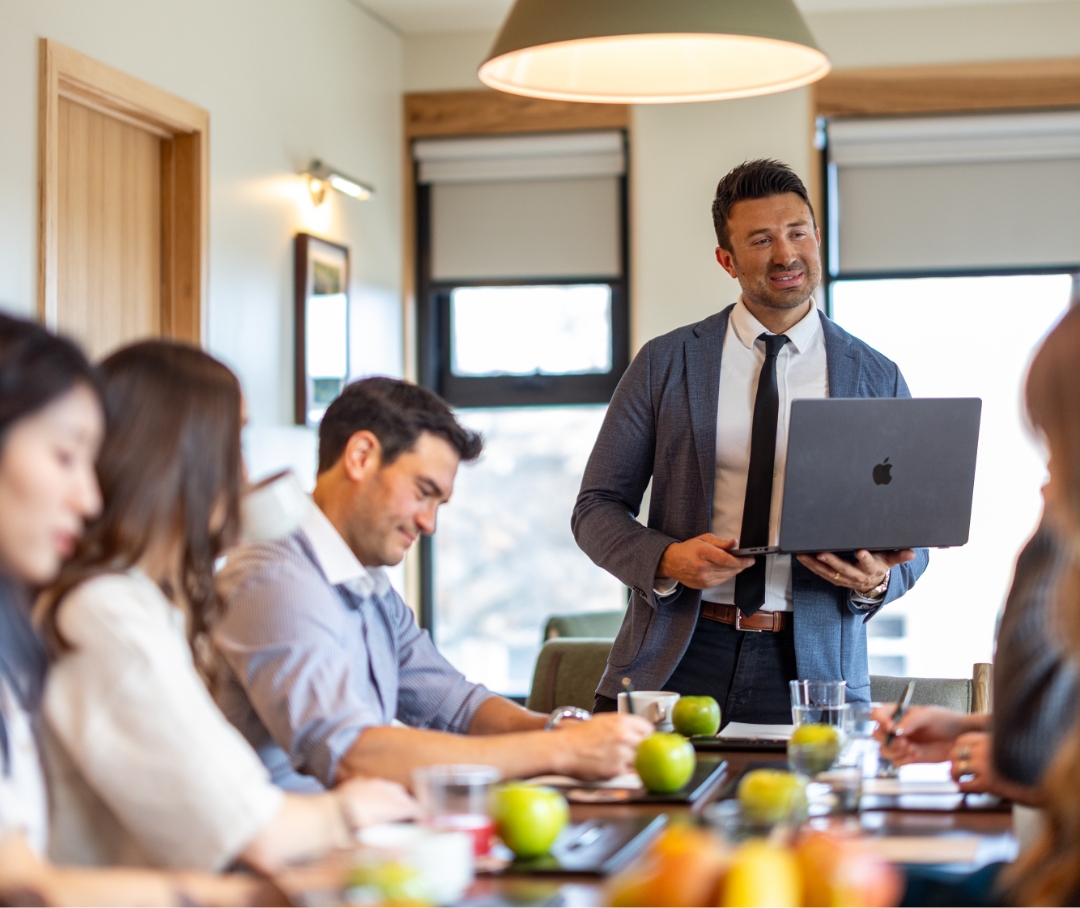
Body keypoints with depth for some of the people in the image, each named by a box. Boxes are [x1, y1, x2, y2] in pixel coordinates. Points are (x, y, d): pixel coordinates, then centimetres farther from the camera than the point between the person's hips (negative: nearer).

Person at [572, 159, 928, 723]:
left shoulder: (878, 380, 7)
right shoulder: (665, 363, 5)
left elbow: (910, 540, 11)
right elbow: (598, 506, 6)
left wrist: (877, 579, -12)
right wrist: (667, 559, -14)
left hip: (811, 668, 1)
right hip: (674, 660, 0)